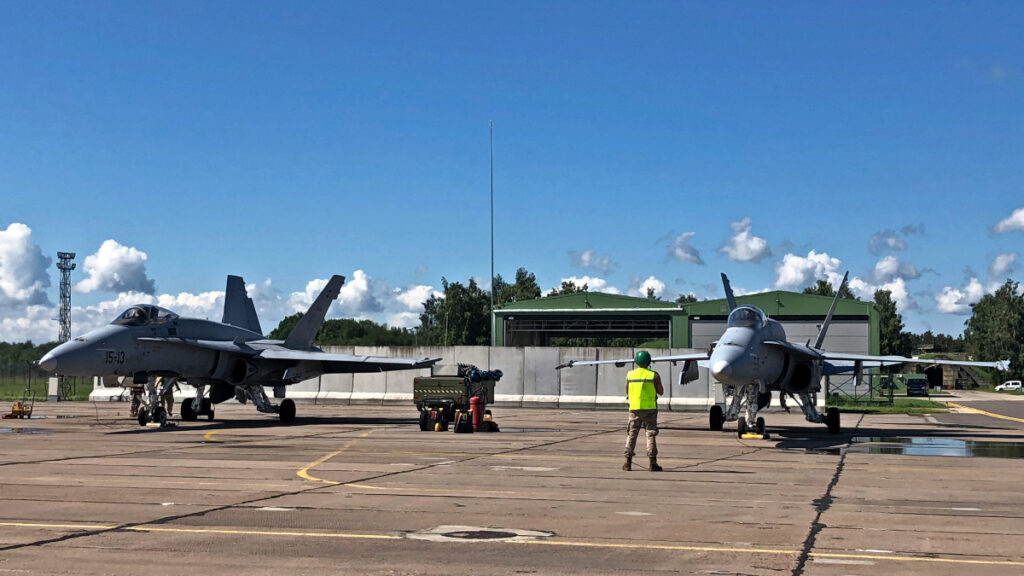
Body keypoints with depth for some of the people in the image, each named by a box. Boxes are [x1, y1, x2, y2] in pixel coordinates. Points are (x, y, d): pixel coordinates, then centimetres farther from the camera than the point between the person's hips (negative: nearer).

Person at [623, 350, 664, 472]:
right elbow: (661, 392, 0)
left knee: (631, 434, 9)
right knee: (651, 434, 2)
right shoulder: (654, 375, -6)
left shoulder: (630, 374, 1)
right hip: (650, 408, -2)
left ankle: (628, 462, 5)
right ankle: (653, 463, -1)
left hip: (634, 408, 2)